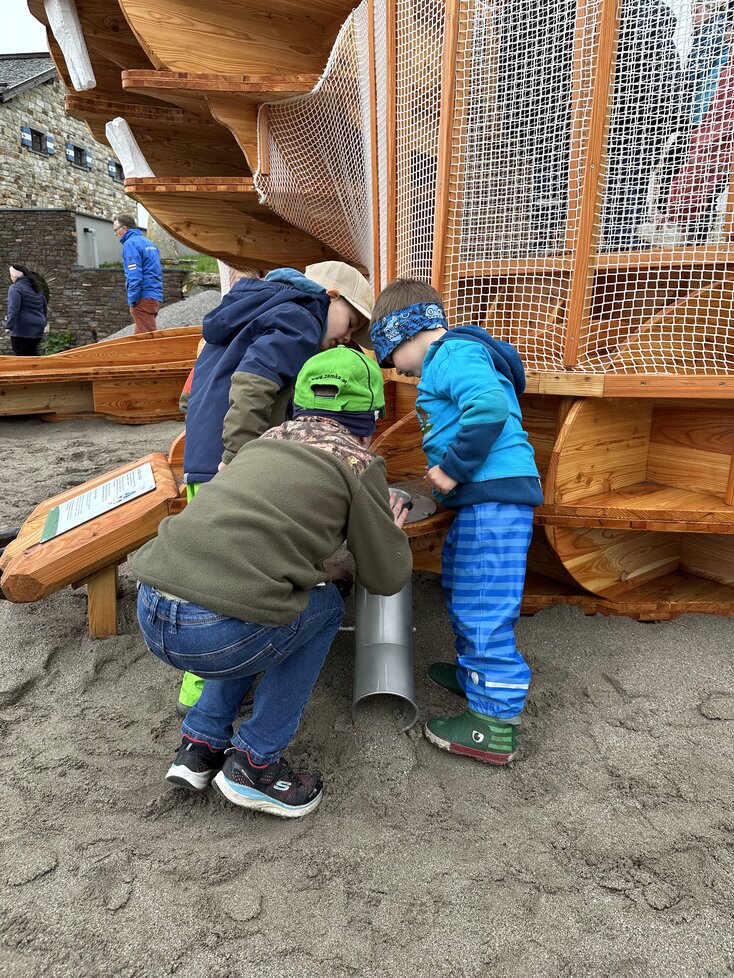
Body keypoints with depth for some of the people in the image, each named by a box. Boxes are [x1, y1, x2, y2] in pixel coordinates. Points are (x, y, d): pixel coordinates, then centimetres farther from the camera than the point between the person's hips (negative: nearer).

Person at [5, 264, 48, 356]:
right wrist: (44, 322, 28)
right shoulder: (36, 288, 15)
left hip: (22, 331, -7)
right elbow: (45, 307, 22)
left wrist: (9, 326, -22)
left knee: (22, 356, -2)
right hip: (38, 329, 7)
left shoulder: (15, 288, -10)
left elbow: (13, 309, -20)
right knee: (32, 353, 18)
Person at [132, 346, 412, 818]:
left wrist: (328, 568, 41)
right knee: (325, 606, 20)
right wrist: (393, 532, 32)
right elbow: (386, 578, 12)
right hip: (216, 635, -7)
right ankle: (254, 762, 20)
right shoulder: (360, 462, 4)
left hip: (150, 609, 7)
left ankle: (200, 746, 29)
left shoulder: (270, 439, 23)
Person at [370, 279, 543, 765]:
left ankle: (495, 726, 7)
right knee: (459, 582, 24)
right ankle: (476, 672, 41)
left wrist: (452, 466, -18)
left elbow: (489, 407, -27)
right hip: (486, 495, 11)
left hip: (495, 497, -11)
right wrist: (450, 471, 17)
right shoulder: (459, 357, 23)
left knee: (483, 607, -5)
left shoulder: (453, 353, -9)